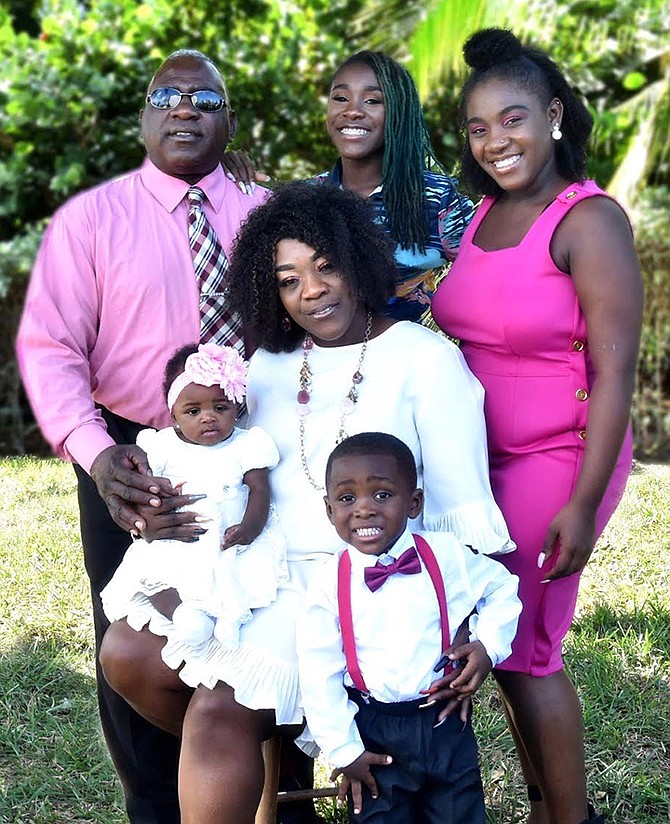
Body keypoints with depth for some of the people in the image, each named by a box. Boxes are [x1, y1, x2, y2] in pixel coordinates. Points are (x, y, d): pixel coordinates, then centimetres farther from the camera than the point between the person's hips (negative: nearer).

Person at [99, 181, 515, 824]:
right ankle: (275, 767, 8)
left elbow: (463, 511, -6)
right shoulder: (269, 364, 14)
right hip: (267, 577, 7)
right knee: (127, 652, -12)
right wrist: (168, 518, -3)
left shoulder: (425, 360, -3)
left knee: (220, 711, -23)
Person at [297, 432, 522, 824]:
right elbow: (319, 675, -8)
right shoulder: (330, 584, -11)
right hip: (374, 736, -1)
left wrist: (489, 645, -6)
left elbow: (501, 589, 9)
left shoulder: (447, 555, -9)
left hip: (446, 723, 1)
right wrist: (343, 750, -6)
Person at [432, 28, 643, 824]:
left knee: (520, 650, 0)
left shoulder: (588, 220, -14)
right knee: (508, 645, 12)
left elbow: (614, 372, -17)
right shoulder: (486, 213, 6)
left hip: (554, 462, -6)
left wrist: (583, 504, -20)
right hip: (480, 460, 6)